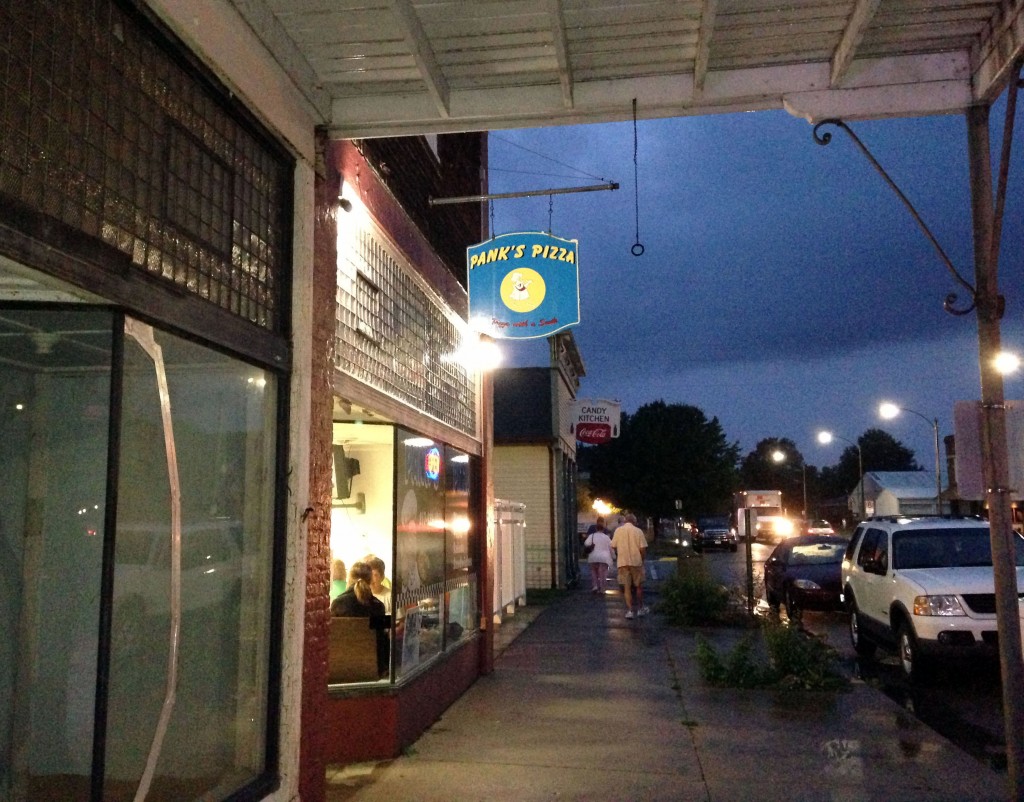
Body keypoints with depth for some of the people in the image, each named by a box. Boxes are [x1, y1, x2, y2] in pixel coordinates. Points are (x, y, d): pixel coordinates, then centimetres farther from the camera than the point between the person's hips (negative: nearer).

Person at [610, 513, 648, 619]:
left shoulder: (618, 530, 0)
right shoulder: (638, 531, -4)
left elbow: (613, 547, 3)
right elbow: (643, 548, -8)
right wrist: (642, 558, 9)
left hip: (623, 562, 1)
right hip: (636, 562, -1)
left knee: (627, 587, 4)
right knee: (639, 586, 14)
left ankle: (629, 610, -1)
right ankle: (640, 609, 23)